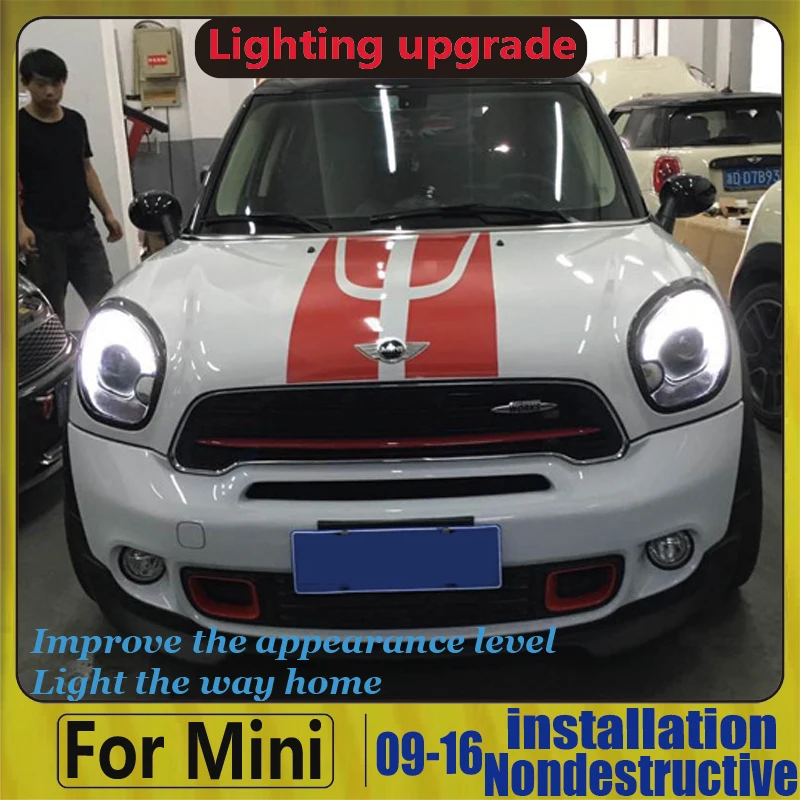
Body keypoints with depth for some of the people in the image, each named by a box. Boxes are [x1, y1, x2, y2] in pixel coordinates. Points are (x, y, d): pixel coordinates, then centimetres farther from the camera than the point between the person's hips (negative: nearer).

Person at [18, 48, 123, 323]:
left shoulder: (76, 122, 11)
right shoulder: (19, 126, -4)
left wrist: (107, 212, 11)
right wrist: (21, 227, -19)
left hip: (83, 229, 4)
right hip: (43, 234, -4)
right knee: (50, 312, 2)